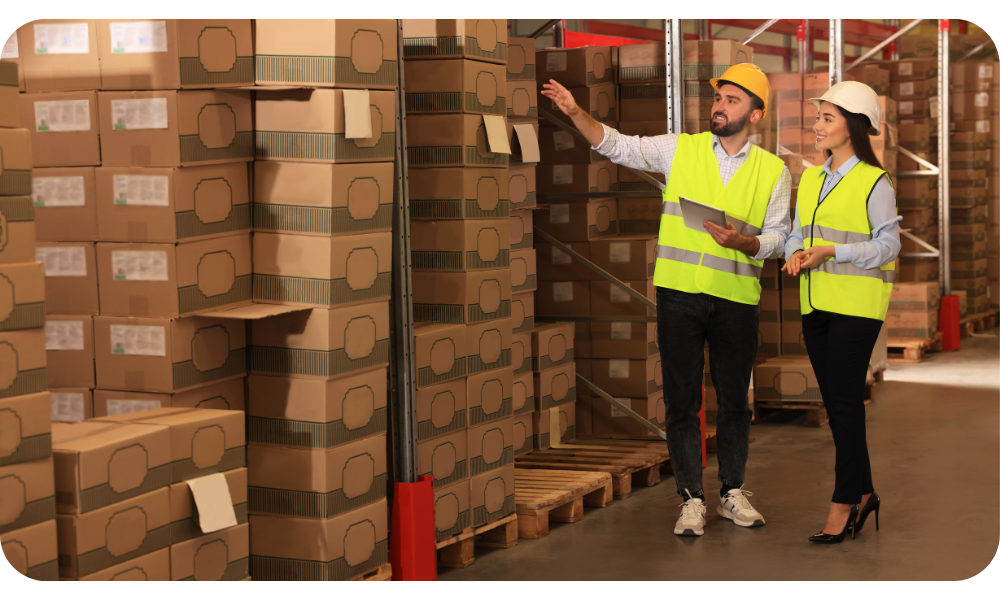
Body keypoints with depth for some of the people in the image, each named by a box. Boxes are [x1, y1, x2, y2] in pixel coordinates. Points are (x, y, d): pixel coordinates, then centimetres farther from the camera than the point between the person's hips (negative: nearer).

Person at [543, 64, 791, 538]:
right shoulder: (681, 149, 6)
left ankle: (732, 493, 25)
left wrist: (742, 242, -15)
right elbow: (618, 146, 2)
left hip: (736, 298, 0)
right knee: (681, 400, 2)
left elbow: (778, 236, 5)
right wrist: (576, 113, -12)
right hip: (679, 292, 0)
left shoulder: (773, 171, 6)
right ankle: (691, 499, 10)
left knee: (734, 400, 9)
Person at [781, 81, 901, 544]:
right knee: (834, 402, 10)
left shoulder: (875, 183, -7)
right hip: (816, 304, 7)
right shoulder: (810, 179, 14)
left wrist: (831, 252, -20)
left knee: (845, 402, -7)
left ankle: (843, 503, -2)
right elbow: (797, 232, 18)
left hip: (856, 305, -7)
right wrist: (796, 254, -5)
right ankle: (862, 493, 22)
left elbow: (887, 245, -9)